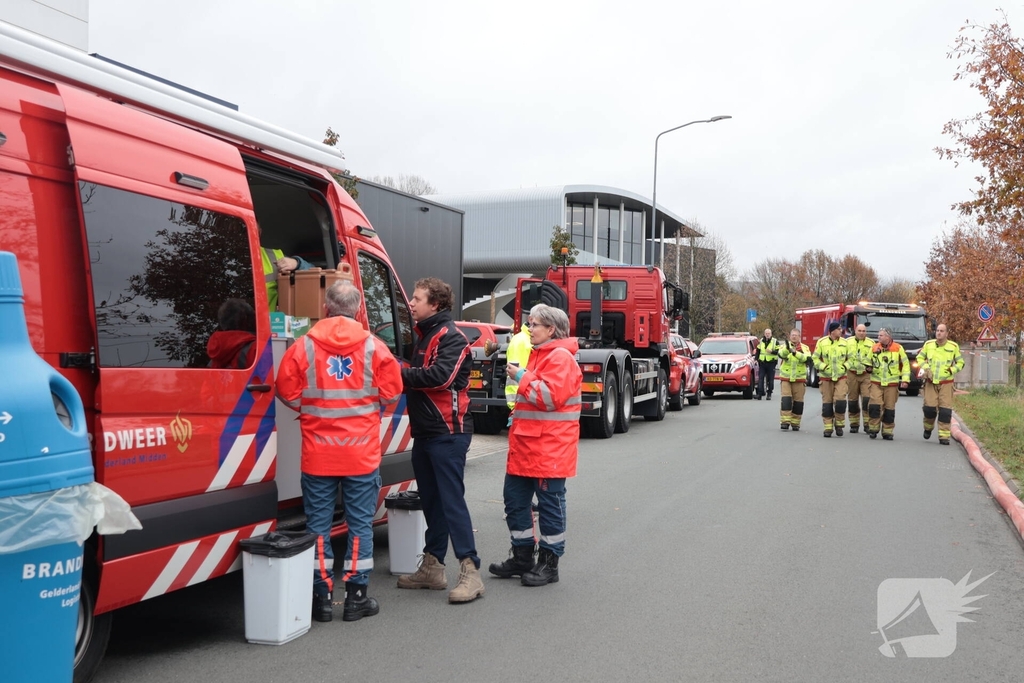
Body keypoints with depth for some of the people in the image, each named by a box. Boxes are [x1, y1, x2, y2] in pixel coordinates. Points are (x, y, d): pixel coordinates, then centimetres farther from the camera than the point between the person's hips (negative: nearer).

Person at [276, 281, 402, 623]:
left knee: (319, 524, 10)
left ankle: (322, 596, 16)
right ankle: (356, 597, 15)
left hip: (318, 453, 0)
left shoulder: (303, 346, -6)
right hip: (362, 453, 0)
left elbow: (288, 392, -2)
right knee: (360, 523, 9)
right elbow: (391, 392, 1)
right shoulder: (374, 347, -5)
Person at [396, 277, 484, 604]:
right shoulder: (425, 335, 18)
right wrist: (404, 375, -1)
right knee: (431, 500, 14)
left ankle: (470, 572, -6)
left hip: (448, 432, -9)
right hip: (424, 431, 9)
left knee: (452, 500, -10)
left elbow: (441, 376, -25)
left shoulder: (451, 337, -11)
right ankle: (432, 567, 23)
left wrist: (401, 374, -16)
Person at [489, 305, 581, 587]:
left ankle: (549, 564, 11)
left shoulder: (561, 357, -13)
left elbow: (551, 396, -23)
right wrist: (517, 414, 21)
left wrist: (522, 377, -17)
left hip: (549, 447, -10)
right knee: (515, 499, 13)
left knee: (550, 503, 0)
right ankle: (522, 557, 25)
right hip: (525, 442, 10)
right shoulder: (538, 354, 18)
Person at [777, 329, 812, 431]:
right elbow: (781, 355, -19)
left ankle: (795, 423, 12)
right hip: (785, 378, -1)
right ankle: (785, 421, -10)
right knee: (786, 400, -11)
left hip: (799, 379, 1)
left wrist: (796, 353, -31)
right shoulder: (784, 346, 4)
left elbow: (807, 358, -16)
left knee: (798, 402, 3)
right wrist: (787, 348, -41)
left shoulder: (805, 348, 5)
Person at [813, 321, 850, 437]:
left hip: (841, 377, 1)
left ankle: (839, 424, 8)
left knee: (840, 400, -11)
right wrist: (823, 367, -13)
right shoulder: (821, 342, -4)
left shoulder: (845, 343, 4)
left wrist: (845, 366, -4)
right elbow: (816, 358, 0)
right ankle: (828, 427, 12)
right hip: (826, 377, -1)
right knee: (827, 402, 4)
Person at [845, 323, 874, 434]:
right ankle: (854, 424, 14)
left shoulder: (871, 343, 6)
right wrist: (845, 366, -1)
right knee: (852, 400, 5)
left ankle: (867, 424, -5)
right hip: (852, 374, 1)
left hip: (866, 375, -1)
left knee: (867, 399, -11)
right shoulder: (848, 342, 7)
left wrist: (871, 367, -4)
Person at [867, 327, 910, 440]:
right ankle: (873, 429, 1)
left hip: (892, 384, -1)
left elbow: (905, 364, 4)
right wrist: (869, 368, -4)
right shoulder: (874, 348, 5)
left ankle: (887, 431, 12)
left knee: (889, 408, 4)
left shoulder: (898, 348, -1)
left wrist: (905, 379, -2)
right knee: (875, 406, -10)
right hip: (876, 383, 1)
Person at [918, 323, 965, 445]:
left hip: (946, 383, -1)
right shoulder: (928, 344, 2)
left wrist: (953, 370, -10)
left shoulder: (954, 346, -1)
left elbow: (960, 363, 9)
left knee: (945, 410, -4)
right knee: (929, 407, -3)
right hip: (930, 382, 1)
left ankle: (944, 436, 2)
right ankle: (928, 427, 26)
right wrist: (925, 368, -4)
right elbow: (920, 358, 13)